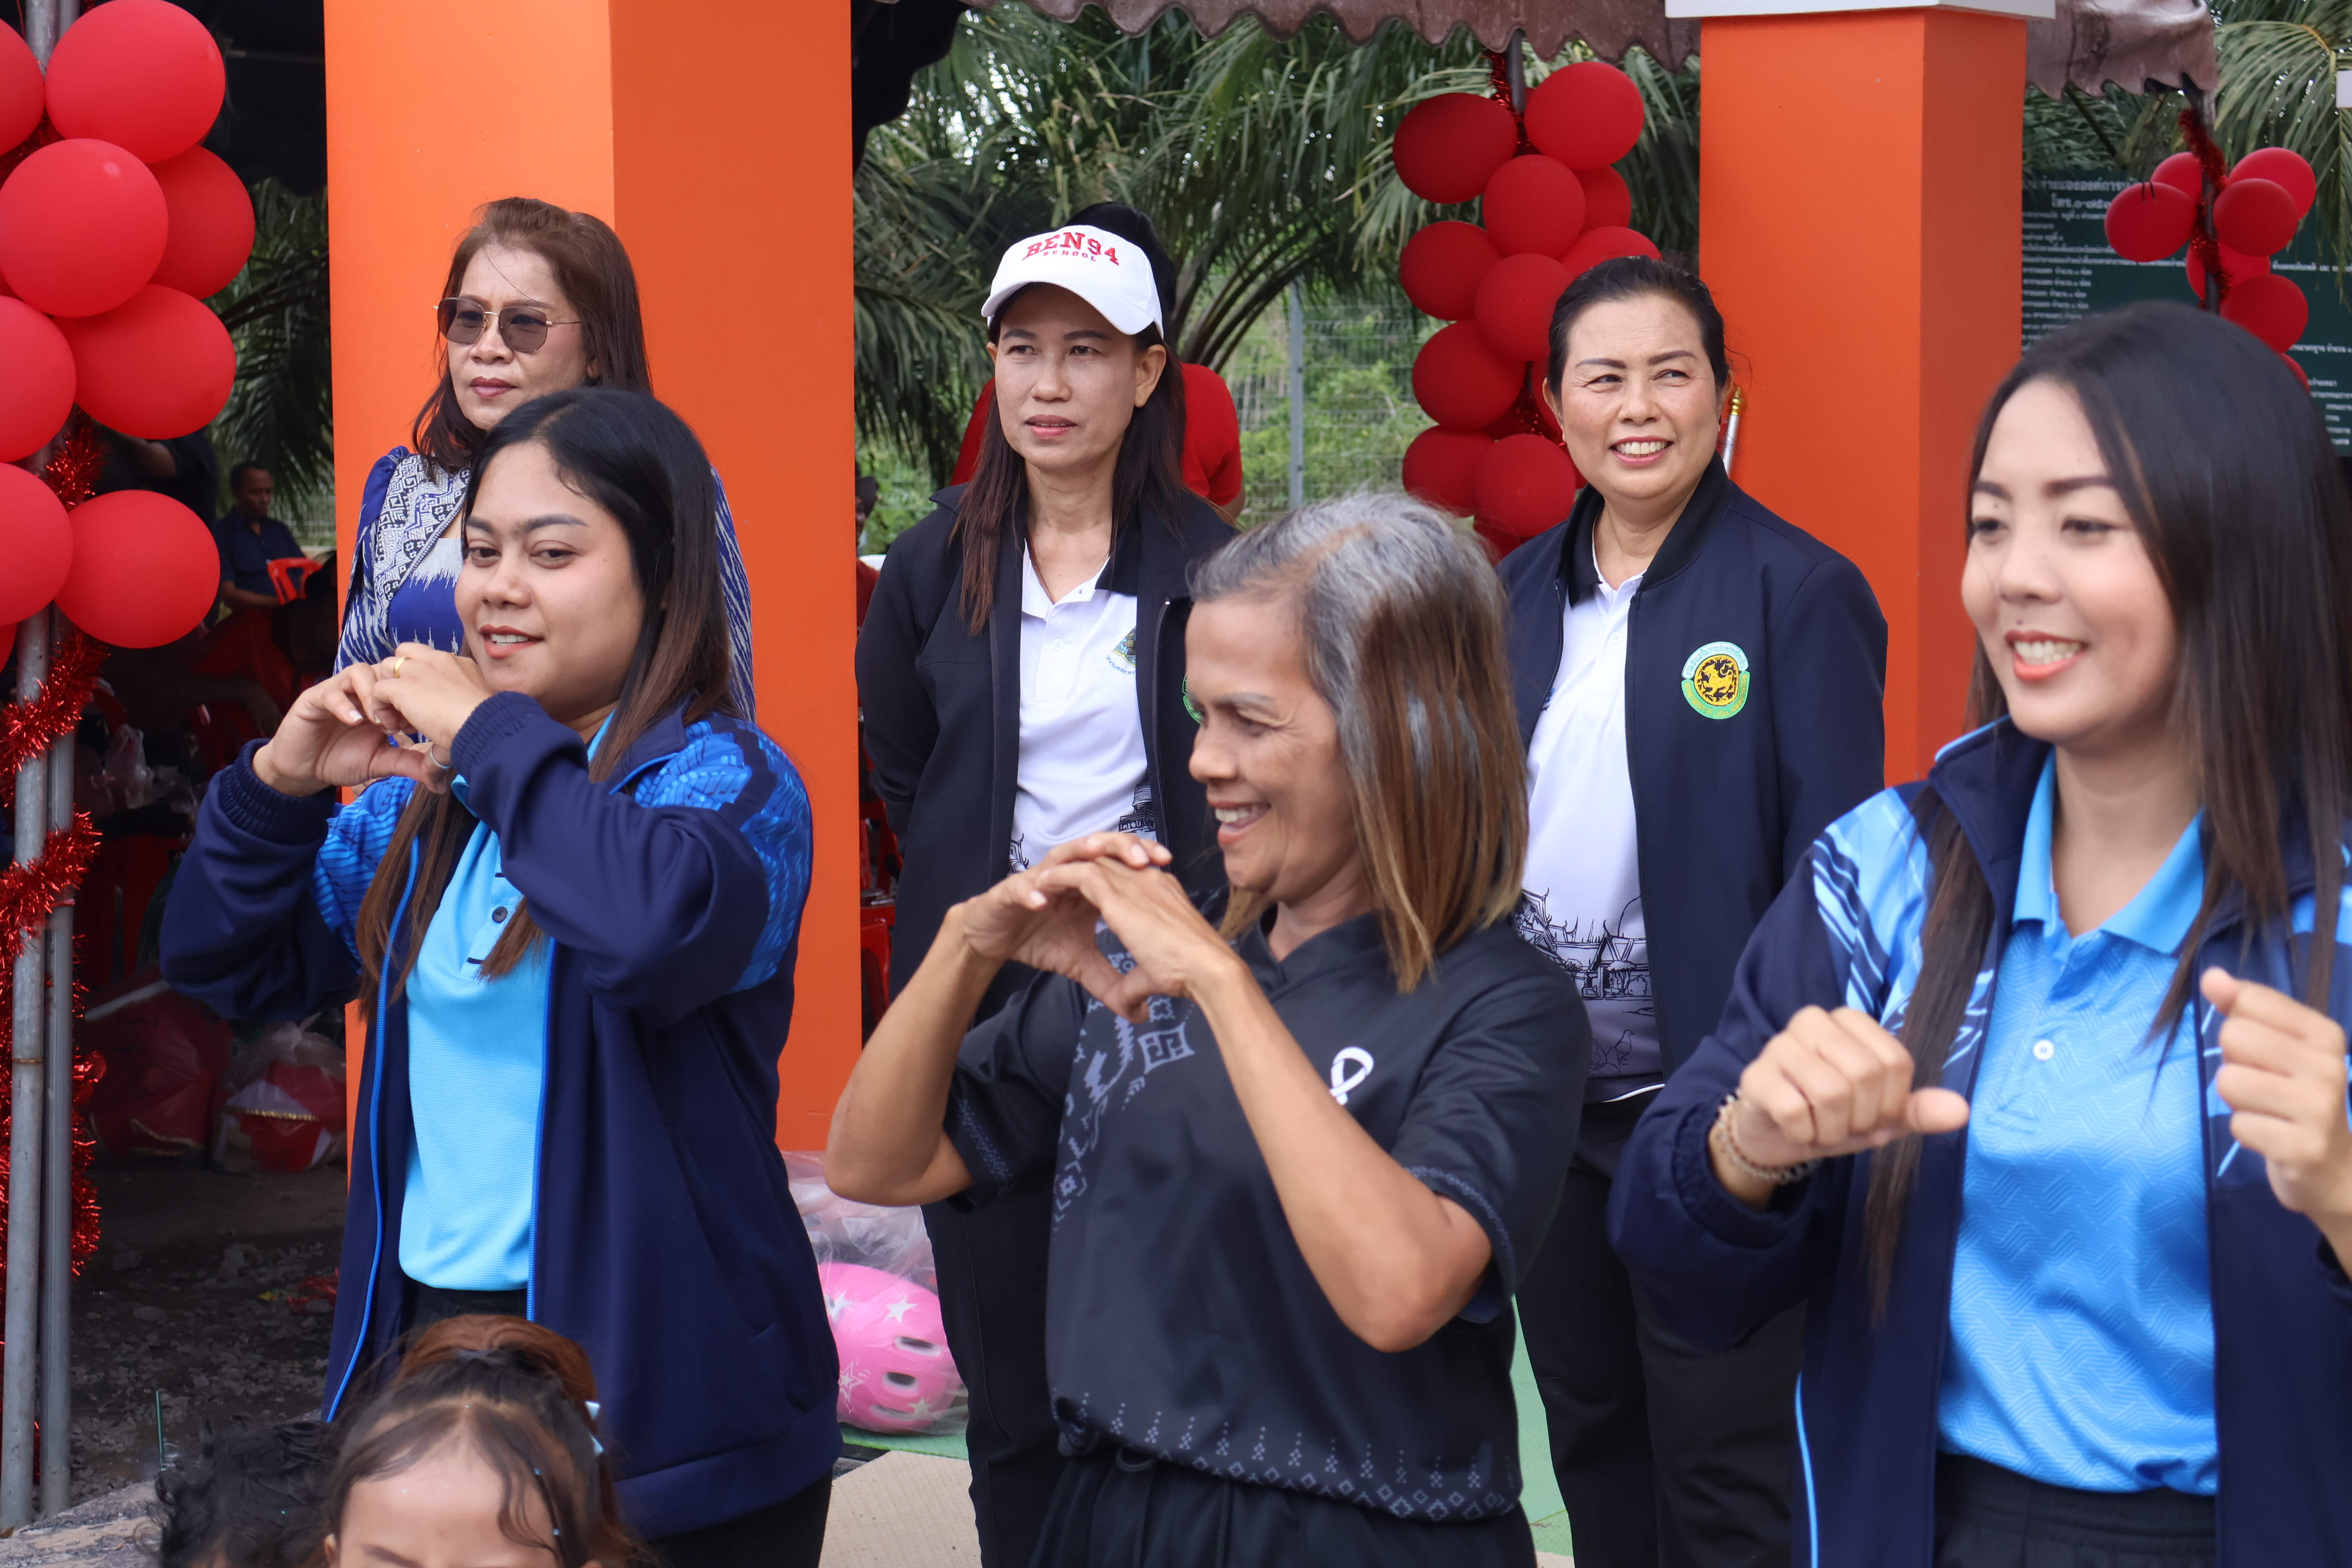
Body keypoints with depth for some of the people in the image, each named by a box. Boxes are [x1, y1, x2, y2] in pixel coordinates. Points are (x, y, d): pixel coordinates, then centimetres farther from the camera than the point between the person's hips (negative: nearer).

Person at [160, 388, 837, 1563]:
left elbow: (661, 925, -33)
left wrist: (493, 732, -21)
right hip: (419, 1328, 6)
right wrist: (280, 785, -3)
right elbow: (229, 971, 14)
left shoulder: (723, 774, -9)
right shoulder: (425, 789, 9)